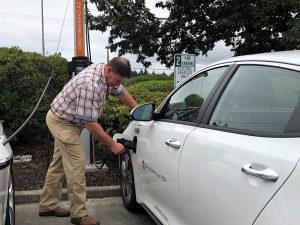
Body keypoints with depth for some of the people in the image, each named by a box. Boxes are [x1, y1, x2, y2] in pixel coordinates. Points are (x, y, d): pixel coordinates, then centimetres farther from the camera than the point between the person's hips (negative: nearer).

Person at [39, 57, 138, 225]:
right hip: (62, 121, -10)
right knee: (76, 165, -10)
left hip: (67, 120, 10)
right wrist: (112, 144, -24)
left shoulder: (108, 75, -8)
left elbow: (122, 92, 10)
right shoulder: (90, 85, -35)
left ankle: (48, 206, 28)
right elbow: (90, 124, -32)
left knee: (60, 164, 15)